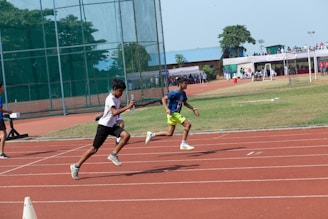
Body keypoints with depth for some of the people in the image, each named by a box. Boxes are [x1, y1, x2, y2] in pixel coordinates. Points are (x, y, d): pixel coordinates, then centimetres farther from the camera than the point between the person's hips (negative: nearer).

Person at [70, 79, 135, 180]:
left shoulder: (118, 98, 6)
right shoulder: (110, 99, -21)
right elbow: (114, 112, -37)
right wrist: (127, 107, -39)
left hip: (112, 125, 8)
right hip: (104, 126, -8)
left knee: (126, 135, -17)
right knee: (94, 149, -3)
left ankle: (113, 154, -6)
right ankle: (76, 166, 9)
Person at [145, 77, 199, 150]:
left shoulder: (183, 93, 8)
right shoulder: (175, 93, -17)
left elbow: (185, 103, 24)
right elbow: (164, 99, -18)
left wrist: (193, 108, 15)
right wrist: (167, 109, -29)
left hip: (176, 113, 9)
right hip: (172, 113, -9)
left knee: (170, 133, 12)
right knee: (188, 124, -14)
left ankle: (152, 134, 21)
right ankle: (183, 144, -6)